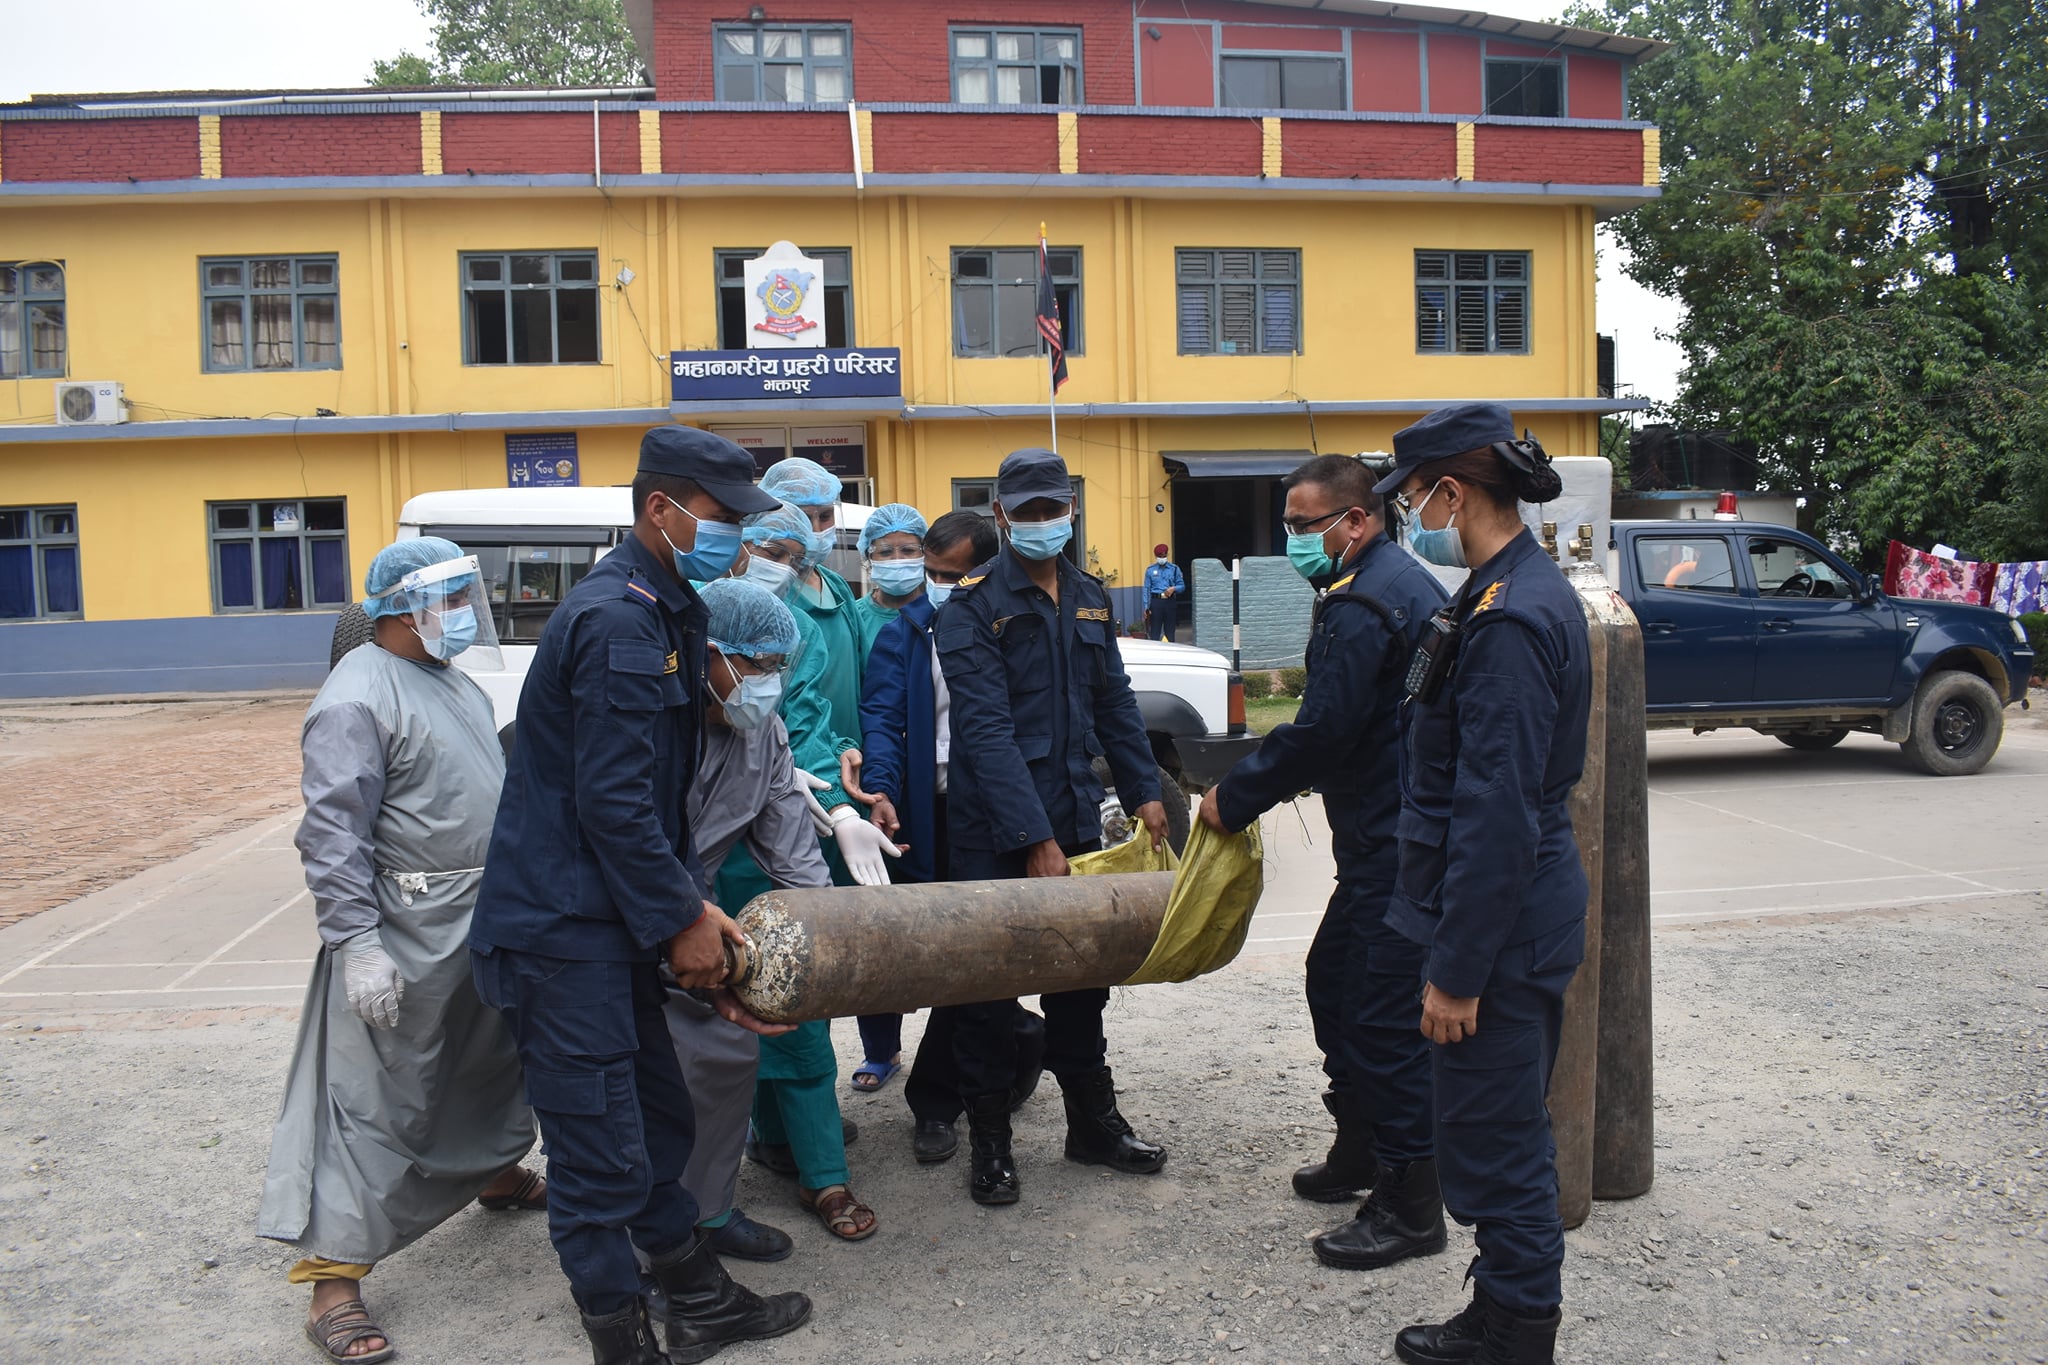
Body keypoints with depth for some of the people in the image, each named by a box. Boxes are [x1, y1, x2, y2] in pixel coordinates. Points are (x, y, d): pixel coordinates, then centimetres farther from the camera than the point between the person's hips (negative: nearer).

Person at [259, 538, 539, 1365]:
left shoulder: (448, 678, 12)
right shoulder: (357, 698, -17)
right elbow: (333, 832, -21)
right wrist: (357, 942, -25)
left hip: (489, 920, 9)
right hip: (409, 933, -9)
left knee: (493, 1062, 24)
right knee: (377, 1102, -3)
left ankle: (495, 1172, 47)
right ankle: (332, 1277, 6)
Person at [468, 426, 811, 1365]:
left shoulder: (661, 611, 14)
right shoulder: (618, 620, -19)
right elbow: (612, 803, -22)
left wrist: (689, 904, 13)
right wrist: (681, 918, -13)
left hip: (608, 920, 10)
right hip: (561, 929, -10)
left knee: (659, 1121, 19)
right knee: (603, 1157, 0)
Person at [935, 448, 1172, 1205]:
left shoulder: (1087, 597, 10)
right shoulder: (972, 608, -12)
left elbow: (1113, 701, 17)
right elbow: (987, 729, -19)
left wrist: (1143, 791, 11)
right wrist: (1033, 839, -23)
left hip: (1073, 815, 6)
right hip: (994, 830, -6)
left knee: (1080, 973, 16)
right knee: (989, 985, 3)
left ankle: (1093, 1121, 31)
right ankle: (990, 1142, 18)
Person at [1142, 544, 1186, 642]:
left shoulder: (1174, 568, 8)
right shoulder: (1150, 569, 8)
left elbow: (1182, 586, 8)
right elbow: (1147, 589, 5)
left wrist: (1173, 588, -15)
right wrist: (1146, 607, -3)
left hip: (1170, 602, 1)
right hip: (1156, 602, -1)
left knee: (1170, 632, 6)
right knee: (1154, 633, -3)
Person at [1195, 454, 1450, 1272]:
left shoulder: (1360, 606, -19)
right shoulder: (1402, 583, 16)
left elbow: (1321, 731, -23)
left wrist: (1235, 797, -10)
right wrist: (1253, 787, 12)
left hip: (1396, 845, -11)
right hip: (1389, 836, 11)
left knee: (1385, 1017, -4)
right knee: (1334, 980, 20)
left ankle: (1411, 1205, 7)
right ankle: (1360, 1150, 33)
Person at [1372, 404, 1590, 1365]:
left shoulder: (1508, 620, -22)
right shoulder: (1532, 592, 11)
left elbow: (1496, 817, -24)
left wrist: (1457, 972, -19)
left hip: (1498, 926, -11)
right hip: (1523, 917, 11)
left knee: (1494, 1143, 3)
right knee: (1507, 1135, 21)